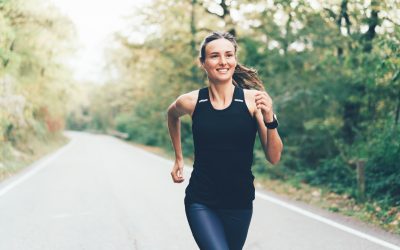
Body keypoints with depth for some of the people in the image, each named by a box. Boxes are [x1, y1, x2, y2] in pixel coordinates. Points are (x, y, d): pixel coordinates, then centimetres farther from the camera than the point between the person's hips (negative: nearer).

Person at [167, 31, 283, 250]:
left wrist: (269, 119, -23)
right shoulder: (191, 102, -7)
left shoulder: (253, 100, -9)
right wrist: (178, 158, 19)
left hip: (239, 203, 1)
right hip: (201, 202, -1)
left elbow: (274, 158, -8)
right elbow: (172, 114, 19)